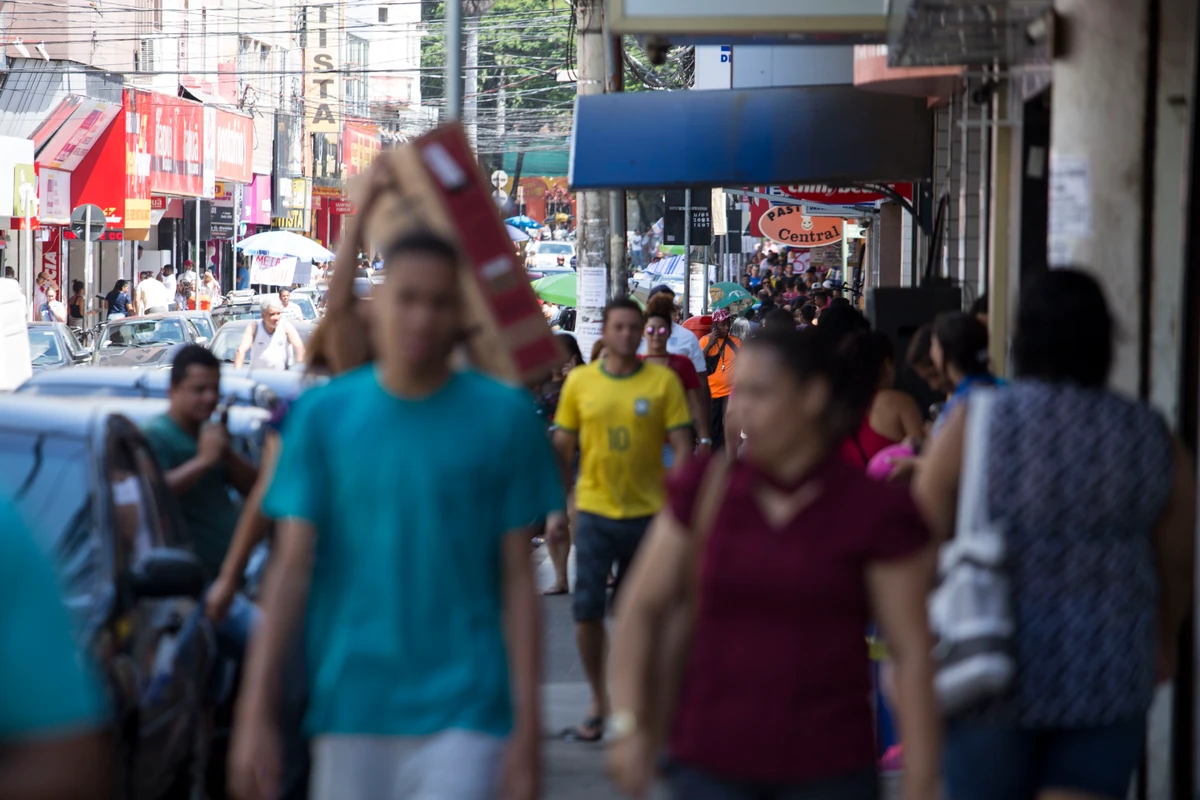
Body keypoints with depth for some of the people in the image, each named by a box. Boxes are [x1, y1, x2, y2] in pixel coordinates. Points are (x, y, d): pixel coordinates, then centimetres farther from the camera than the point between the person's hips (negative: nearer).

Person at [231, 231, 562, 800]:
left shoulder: (502, 417, 0)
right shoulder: (323, 414, 3)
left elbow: (517, 578, 0)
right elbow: (292, 568, 1)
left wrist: (527, 727, -4)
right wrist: (255, 713, -6)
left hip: (462, 711, -2)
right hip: (350, 707, 2)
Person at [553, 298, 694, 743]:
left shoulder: (663, 381, -2)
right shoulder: (579, 381, 2)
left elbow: (682, 446, -2)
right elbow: (563, 446, 9)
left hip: (647, 511, 0)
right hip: (594, 510, 0)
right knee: (587, 608, -8)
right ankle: (599, 701, 6)